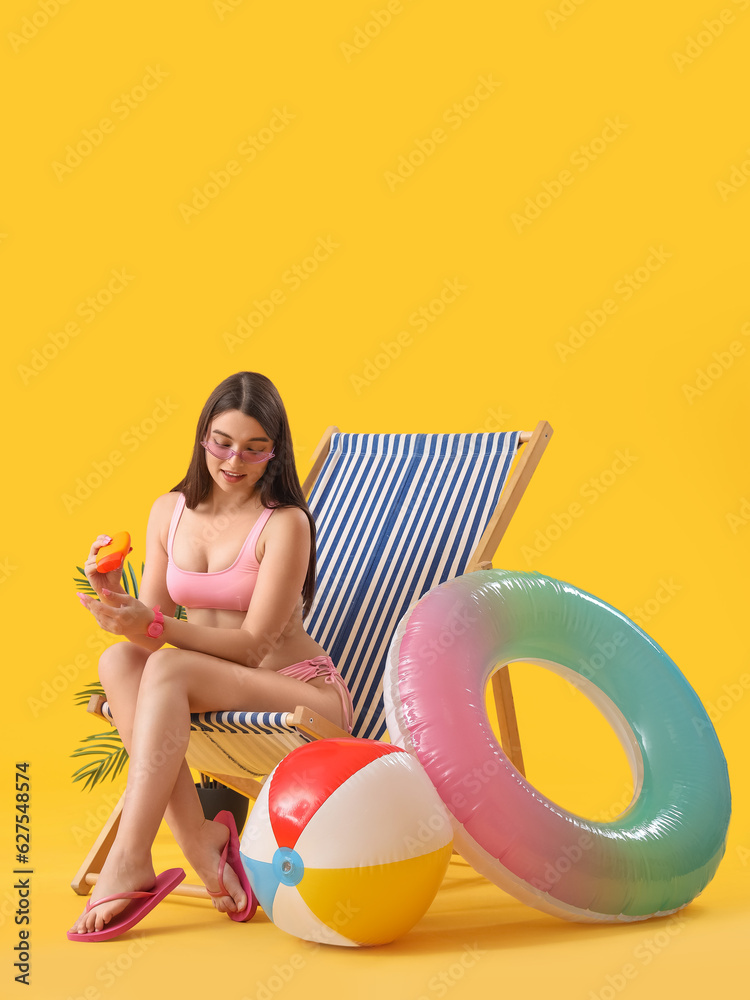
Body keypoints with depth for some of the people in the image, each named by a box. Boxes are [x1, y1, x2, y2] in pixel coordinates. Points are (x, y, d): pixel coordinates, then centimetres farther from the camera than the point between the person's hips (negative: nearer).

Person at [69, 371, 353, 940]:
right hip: (213, 696, 6)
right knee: (119, 660, -23)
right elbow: (152, 622, 6)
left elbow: (255, 644, -16)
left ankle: (130, 861, -29)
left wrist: (155, 629, -28)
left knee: (168, 667, -30)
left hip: (303, 693, -5)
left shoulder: (286, 523, -11)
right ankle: (200, 841, -28)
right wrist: (115, 599, -17)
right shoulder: (170, 511, 7)